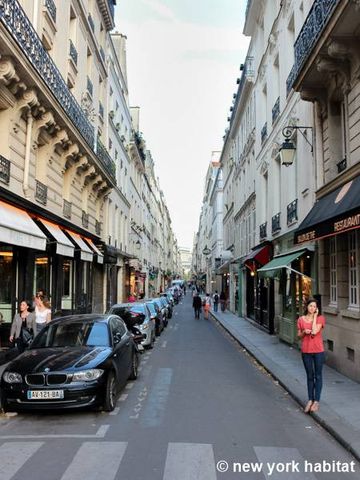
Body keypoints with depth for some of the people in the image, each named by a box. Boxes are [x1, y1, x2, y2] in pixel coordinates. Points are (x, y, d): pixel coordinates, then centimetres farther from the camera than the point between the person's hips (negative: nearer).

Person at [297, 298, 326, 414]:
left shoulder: (320, 318, -5)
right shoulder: (301, 319, 1)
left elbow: (314, 331, -19)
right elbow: (299, 336, 8)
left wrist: (315, 316, -13)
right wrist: (304, 332, -14)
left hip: (318, 351, -2)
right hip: (306, 351, 2)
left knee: (318, 376, 7)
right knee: (309, 376, 12)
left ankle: (316, 401, 14)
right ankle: (310, 400, 21)